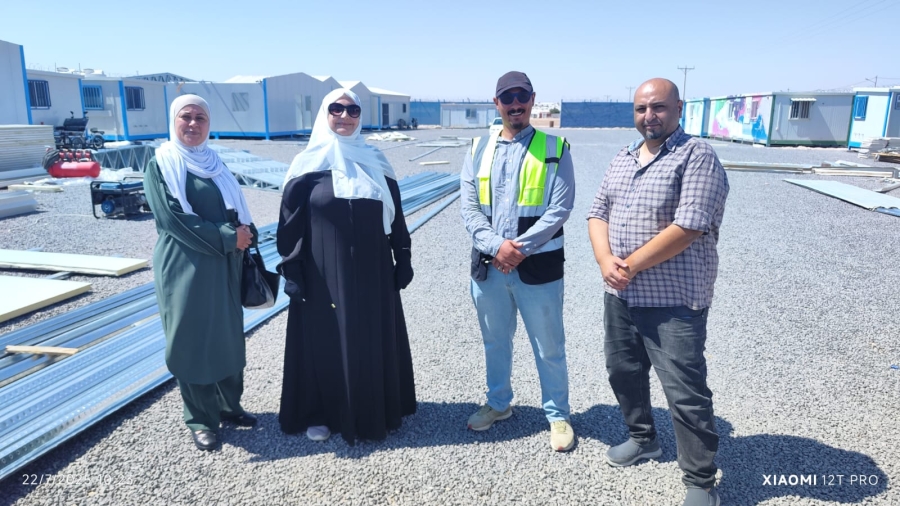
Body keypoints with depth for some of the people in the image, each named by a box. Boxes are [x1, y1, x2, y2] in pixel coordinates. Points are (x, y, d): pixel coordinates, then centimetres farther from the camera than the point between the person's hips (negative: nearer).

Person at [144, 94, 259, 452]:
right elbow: (172, 217, -15)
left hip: (224, 265, 6)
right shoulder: (161, 165, -4)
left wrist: (246, 234, -5)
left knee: (229, 336, 12)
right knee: (192, 341, 3)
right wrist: (228, 237, -16)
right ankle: (201, 420, 16)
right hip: (185, 267, -6)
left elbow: (237, 211, 15)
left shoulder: (215, 164, 14)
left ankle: (229, 405, 28)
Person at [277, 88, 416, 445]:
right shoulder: (308, 165, -2)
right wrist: (291, 272, -9)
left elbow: (395, 215, 8)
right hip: (323, 275, -3)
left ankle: (376, 410, 30)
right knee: (325, 343, 7)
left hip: (372, 273, 3)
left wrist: (403, 259, 4)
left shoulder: (375, 162, 6)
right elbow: (290, 224, -4)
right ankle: (319, 414, 25)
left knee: (375, 342, 11)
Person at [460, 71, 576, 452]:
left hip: (538, 265, -3)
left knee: (549, 347, 8)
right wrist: (497, 246, -15)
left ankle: (557, 415, 27)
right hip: (488, 264, 3)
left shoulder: (555, 148, -1)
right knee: (494, 341, 18)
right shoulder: (479, 149, 7)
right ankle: (498, 403, 39)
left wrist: (520, 248, -17)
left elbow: (560, 208, -9)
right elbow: (469, 207, 0)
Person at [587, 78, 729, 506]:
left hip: (673, 300, -7)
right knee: (623, 370, 20)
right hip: (621, 294, 7)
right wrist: (606, 261, -10)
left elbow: (689, 225, -21)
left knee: (685, 393, -1)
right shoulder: (622, 159, 12)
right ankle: (642, 438, 44)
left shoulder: (696, 156, -11)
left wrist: (630, 265, -17)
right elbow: (598, 213, 9)